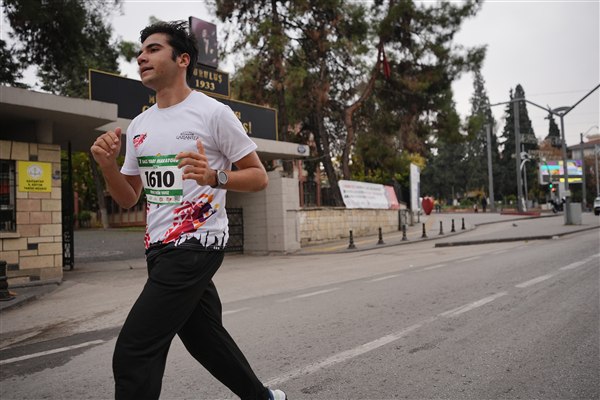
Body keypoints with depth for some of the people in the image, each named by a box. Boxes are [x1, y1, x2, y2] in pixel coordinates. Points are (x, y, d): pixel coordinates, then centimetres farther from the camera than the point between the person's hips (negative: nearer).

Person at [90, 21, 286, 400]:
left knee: (133, 353, -11)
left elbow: (259, 177, -5)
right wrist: (108, 165, -3)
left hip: (197, 244, -8)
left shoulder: (214, 113, -7)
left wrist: (214, 176, -23)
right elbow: (128, 198, 17)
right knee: (206, 339, 18)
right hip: (161, 250, 8)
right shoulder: (138, 125, 13)